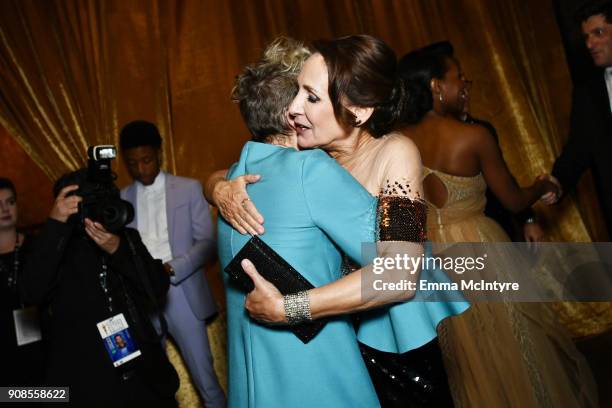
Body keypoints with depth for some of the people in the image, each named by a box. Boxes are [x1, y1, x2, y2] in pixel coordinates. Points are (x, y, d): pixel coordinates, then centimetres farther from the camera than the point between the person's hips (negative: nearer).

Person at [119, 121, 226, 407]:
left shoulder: (189, 189, 3)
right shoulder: (120, 199, 10)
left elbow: (207, 243, -3)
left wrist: (171, 269, -17)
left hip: (181, 296, -2)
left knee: (205, 377, 4)